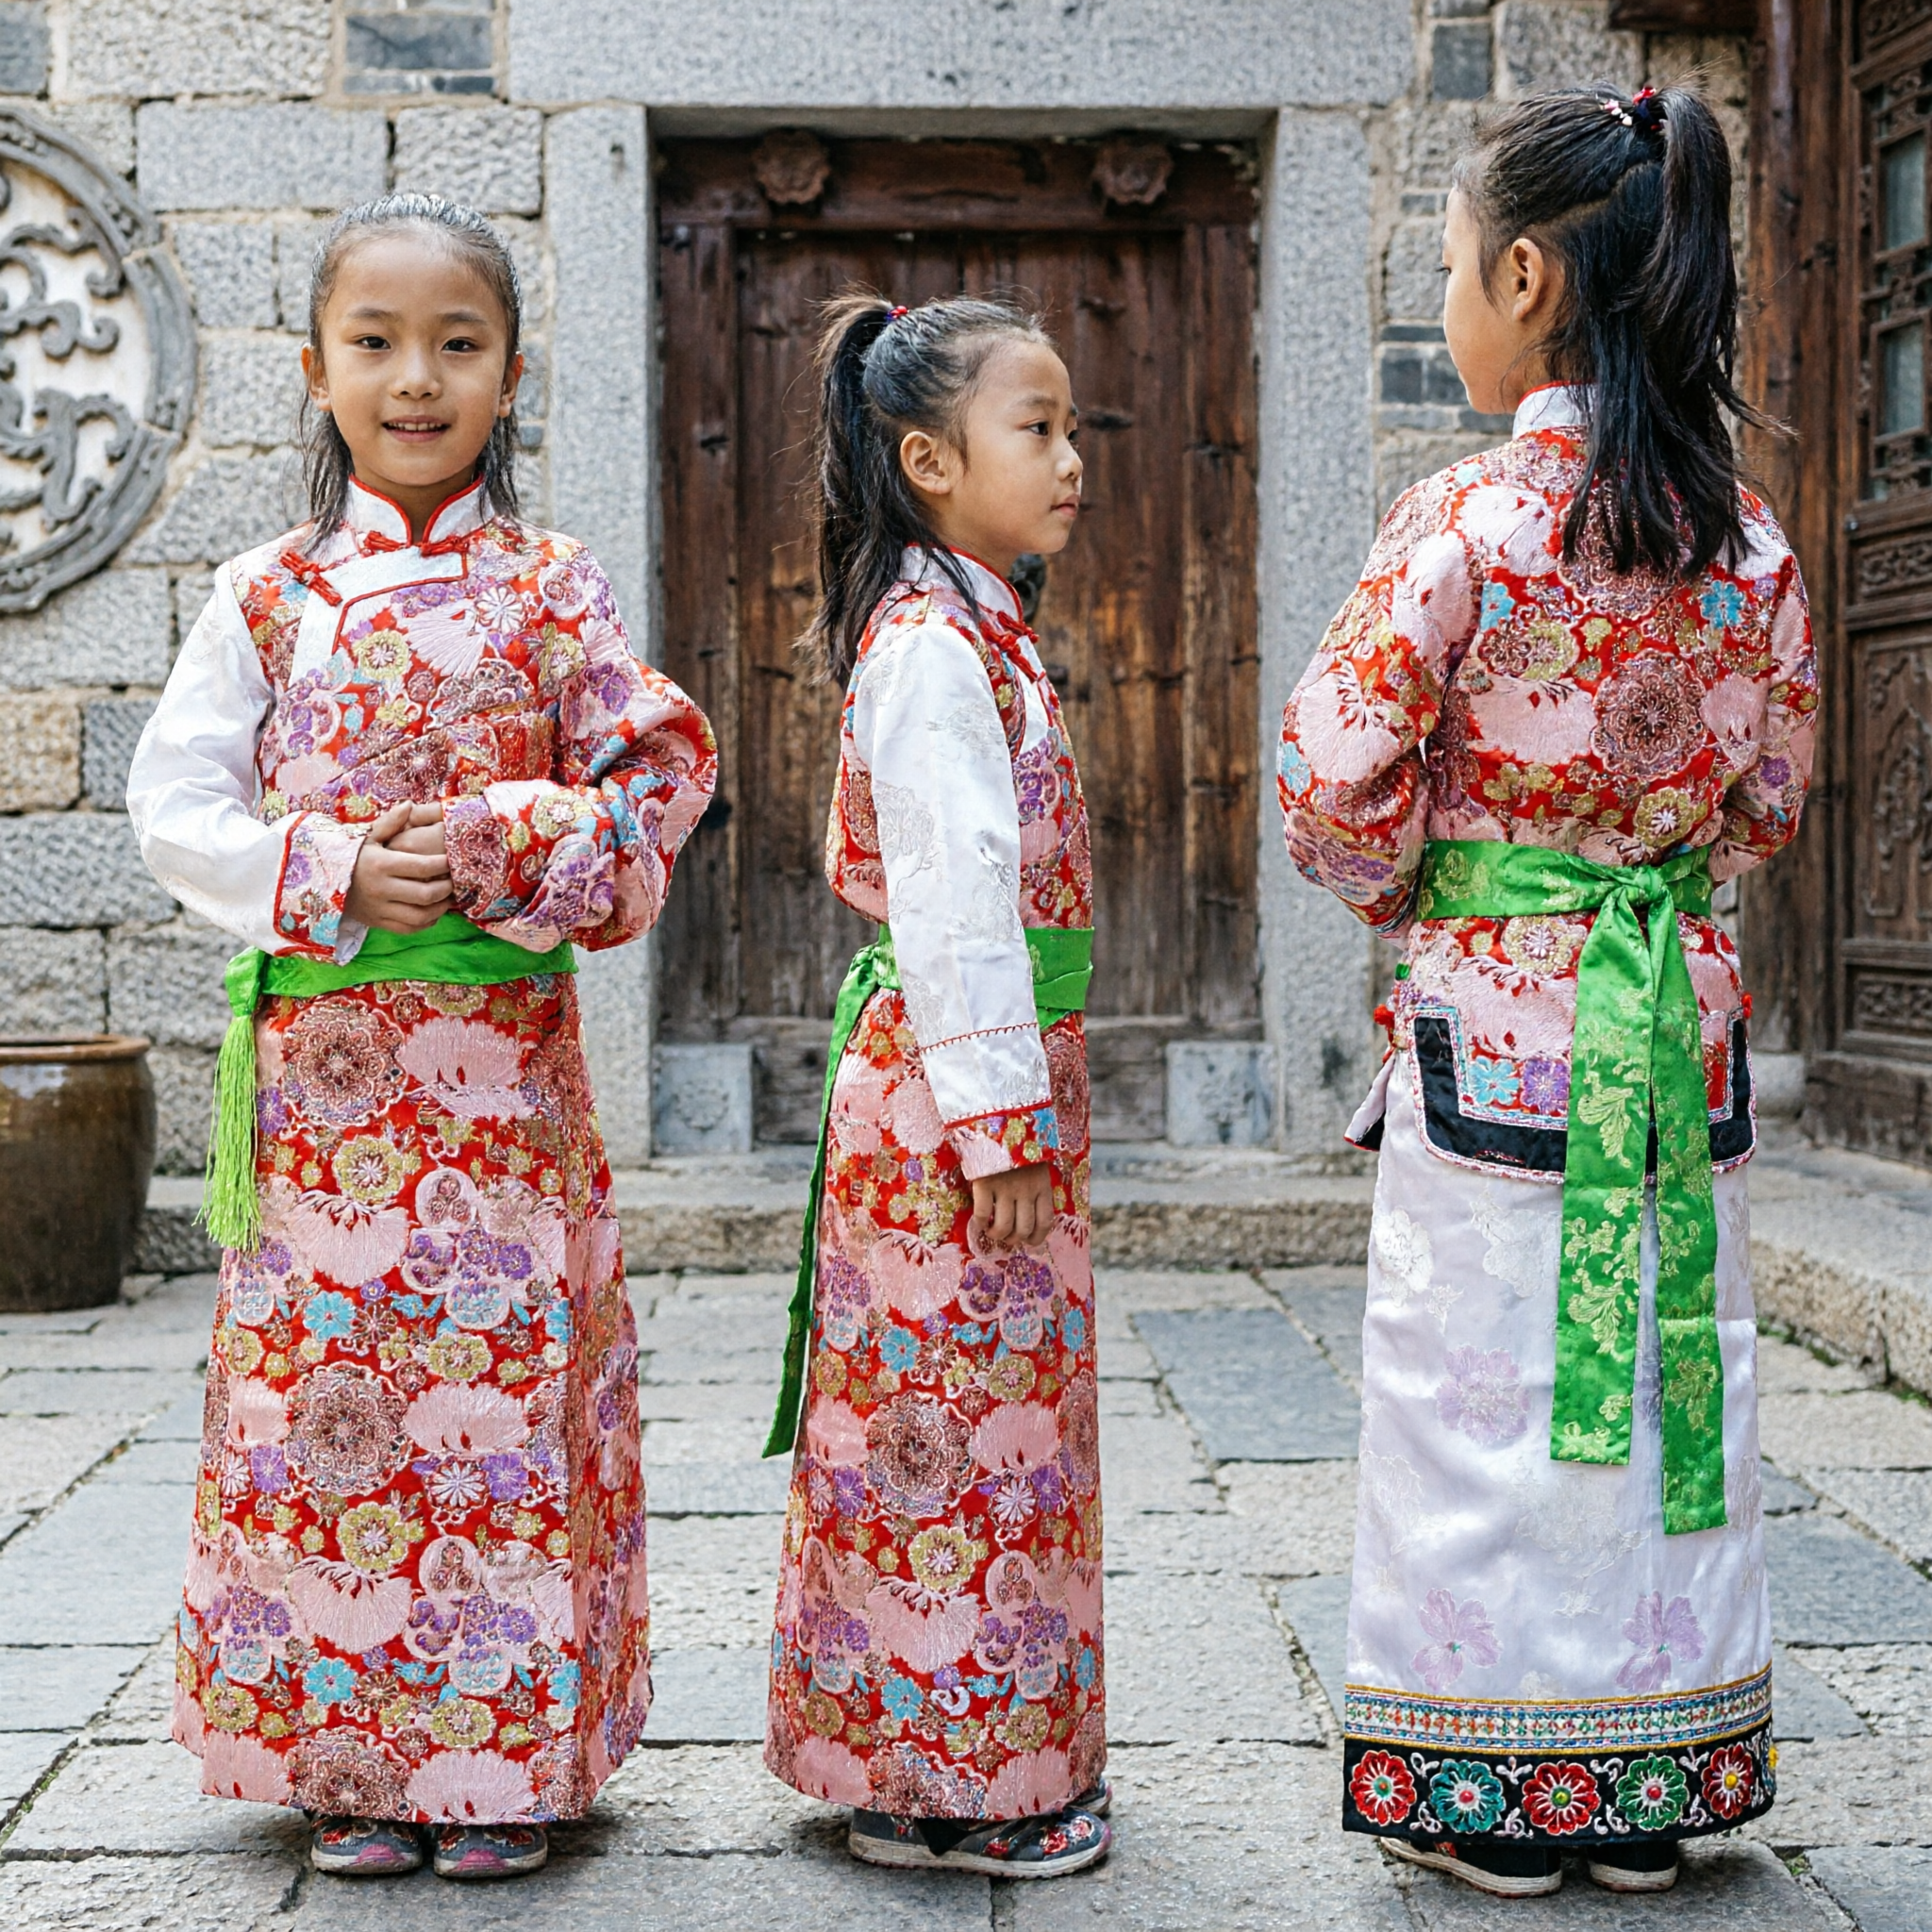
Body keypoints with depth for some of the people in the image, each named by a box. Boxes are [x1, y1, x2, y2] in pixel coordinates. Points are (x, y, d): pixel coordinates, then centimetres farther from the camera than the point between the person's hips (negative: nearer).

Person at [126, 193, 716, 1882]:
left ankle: (507, 1755, 14)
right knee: (322, 1388, 4)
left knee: (506, 1373, 1)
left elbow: (658, 785, 1)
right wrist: (331, 877, -12)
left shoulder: (551, 589, 3)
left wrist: (499, 849, -14)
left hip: (503, 1061, -1)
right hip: (318, 1061, 1)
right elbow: (175, 803, 3)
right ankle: (352, 1761, 17)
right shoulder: (268, 593, 5)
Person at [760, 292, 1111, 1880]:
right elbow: (953, 904, -20)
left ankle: (979, 1760, 25)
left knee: (994, 1417, 15)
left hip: (994, 1076, 10)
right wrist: (999, 1126, -21)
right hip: (956, 1090, -10)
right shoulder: (936, 648, -14)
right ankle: (949, 1785, 8)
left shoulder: (970, 634, 17)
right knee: (968, 1424, -3)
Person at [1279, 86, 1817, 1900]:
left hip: (1492, 1016, -5)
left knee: (1489, 1387, 5)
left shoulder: (1466, 522, -14)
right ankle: (1646, 1787, 22)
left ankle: (1496, 1799, 15)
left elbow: (1331, 778, -14)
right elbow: (1773, 794, 10)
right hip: (1676, 1010, 5)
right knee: (1660, 1366, 12)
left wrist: (1407, 886, 5)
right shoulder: (1746, 534, 3)